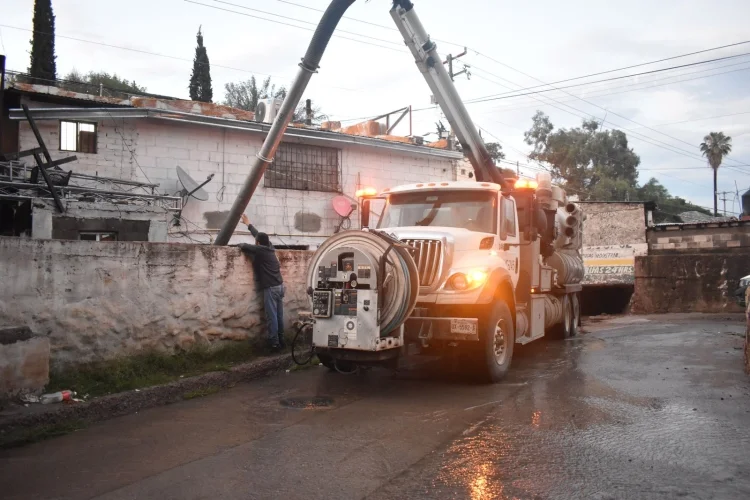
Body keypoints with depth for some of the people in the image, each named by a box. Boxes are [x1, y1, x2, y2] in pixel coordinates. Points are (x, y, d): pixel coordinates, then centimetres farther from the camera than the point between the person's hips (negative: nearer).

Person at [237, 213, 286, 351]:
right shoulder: (270, 248, 12)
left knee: (271, 316, -4)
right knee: (279, 315, 11)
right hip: (279, 286, 8)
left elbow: (243, 246, -11)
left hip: (270, 288, -8)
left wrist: (239, 245, 14)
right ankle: (281, 340, 15)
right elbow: (260, 235, 25)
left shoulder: (259, 251, -9)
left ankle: (274, 343, -3)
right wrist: (248, 224, 35)